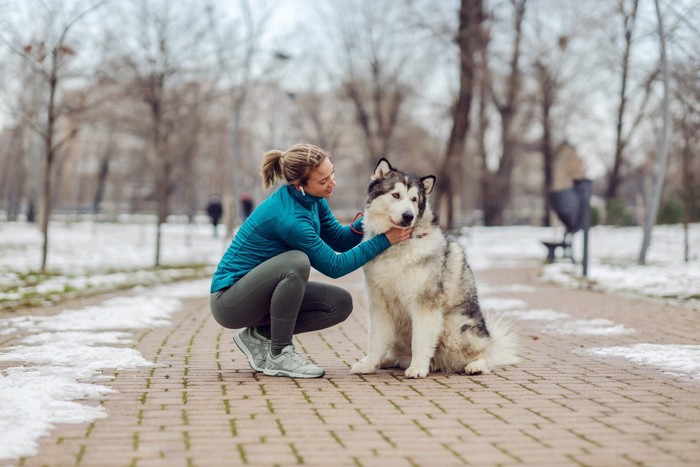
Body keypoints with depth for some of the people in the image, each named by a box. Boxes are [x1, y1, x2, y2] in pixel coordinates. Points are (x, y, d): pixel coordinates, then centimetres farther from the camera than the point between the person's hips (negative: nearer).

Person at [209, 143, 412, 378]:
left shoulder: (312, 199, -3)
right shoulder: (288, 217, -28)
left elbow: (339, 241, 5)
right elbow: (334, 266, -20)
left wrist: (362, 224, -14)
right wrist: (384, 240, -18)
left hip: (261, 292, 9)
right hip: (229, 300, -8)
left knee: (340, 303, -5)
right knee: (296, 261, -34)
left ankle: (260, 334, 5)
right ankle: (279, 354, -18)